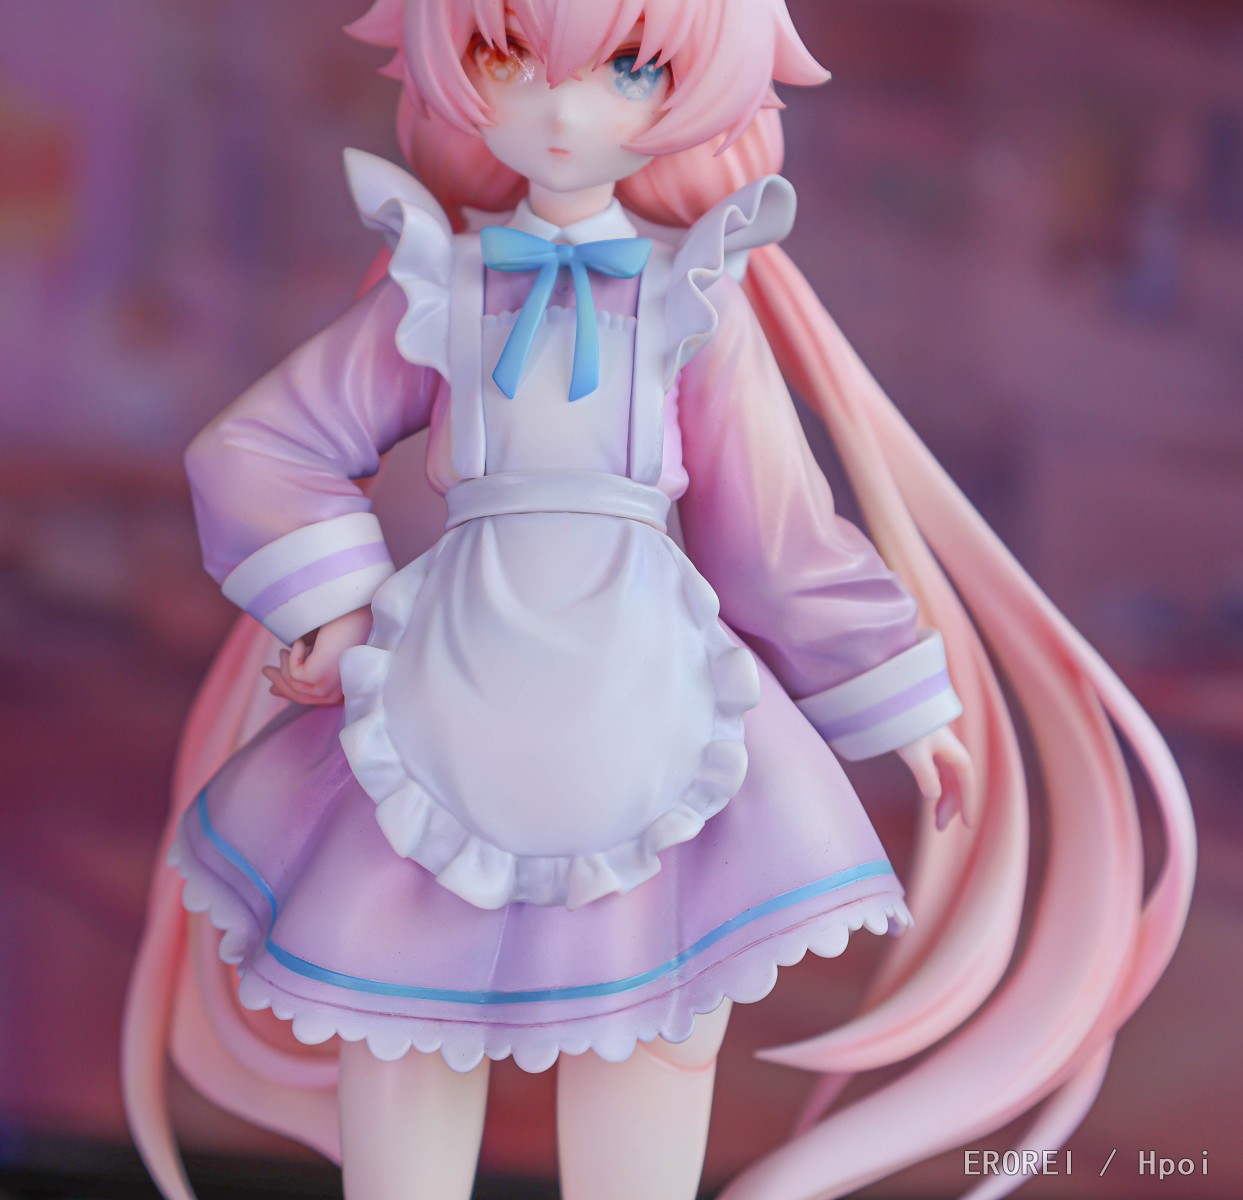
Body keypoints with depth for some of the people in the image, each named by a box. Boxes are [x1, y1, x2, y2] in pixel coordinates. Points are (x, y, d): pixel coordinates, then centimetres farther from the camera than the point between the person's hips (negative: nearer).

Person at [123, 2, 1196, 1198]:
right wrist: (332, 604, -5)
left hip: (643, 694, -1)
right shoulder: (438, 290, 6)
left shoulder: (698, 298, 5)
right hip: (455, 690, 1)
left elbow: (778, 531, 9)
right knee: (397, 1019, 5)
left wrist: (901, 701, 11)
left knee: (648, 1023, -2)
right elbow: (257, 448, 9)